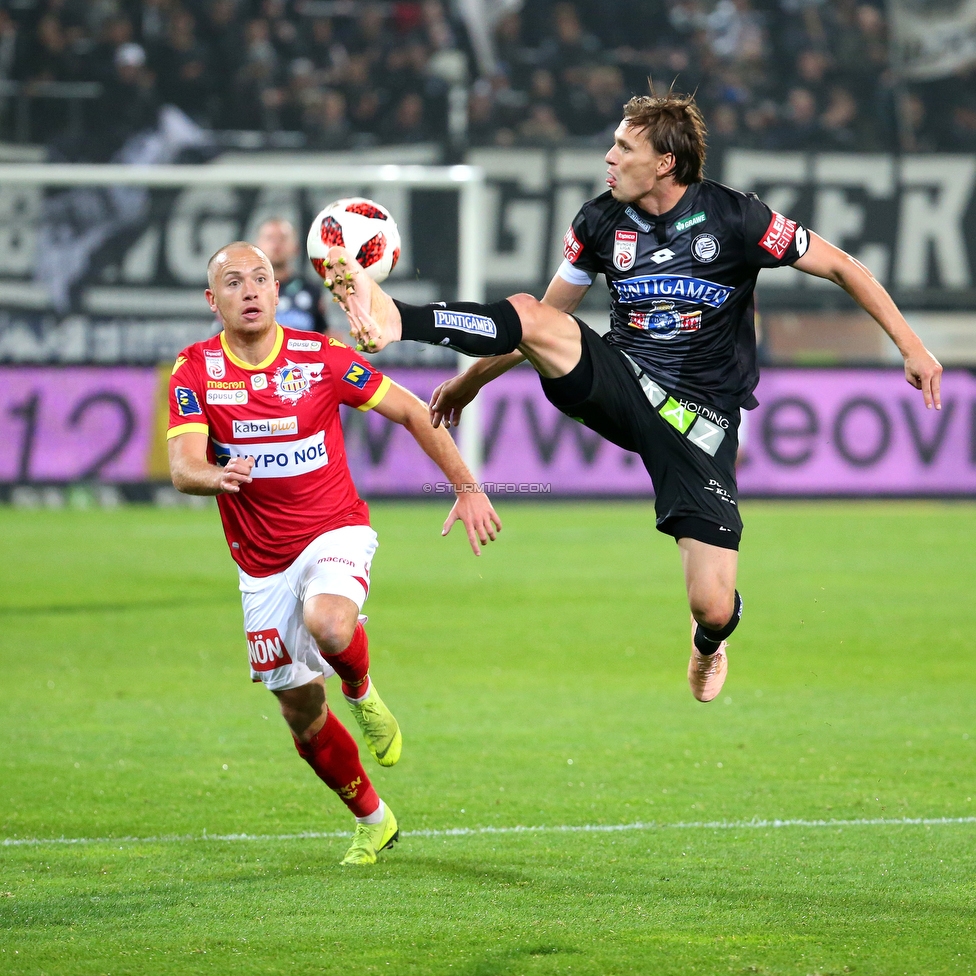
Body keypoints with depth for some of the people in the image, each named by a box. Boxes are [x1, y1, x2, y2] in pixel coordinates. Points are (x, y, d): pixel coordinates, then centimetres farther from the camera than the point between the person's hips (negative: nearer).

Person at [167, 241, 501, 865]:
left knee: (329, 624, -37)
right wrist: (216, 476, -44)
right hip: (262, 565, 3)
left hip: (335, 533, -3)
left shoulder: (321, 358, -9)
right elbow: (183, 467, -20)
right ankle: (372, 820, 30)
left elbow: (414, 413, 1)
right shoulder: (195, 371, -8)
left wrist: (468, 489, -2)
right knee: (302, 714, 8)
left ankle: (362, 691, -2)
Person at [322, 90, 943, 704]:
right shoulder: (601, 223, 1)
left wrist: (910, 345, -9)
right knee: (529, 314, -26)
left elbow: (840, 266, -4)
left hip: (700, 420, -3)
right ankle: (391, 319, -32)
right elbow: (550, 311, 16)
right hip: (621, 384, 3)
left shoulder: (735, 219, -12)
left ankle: (709, 640, 29)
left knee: (714, 607, -8)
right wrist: (474, 378, 17)